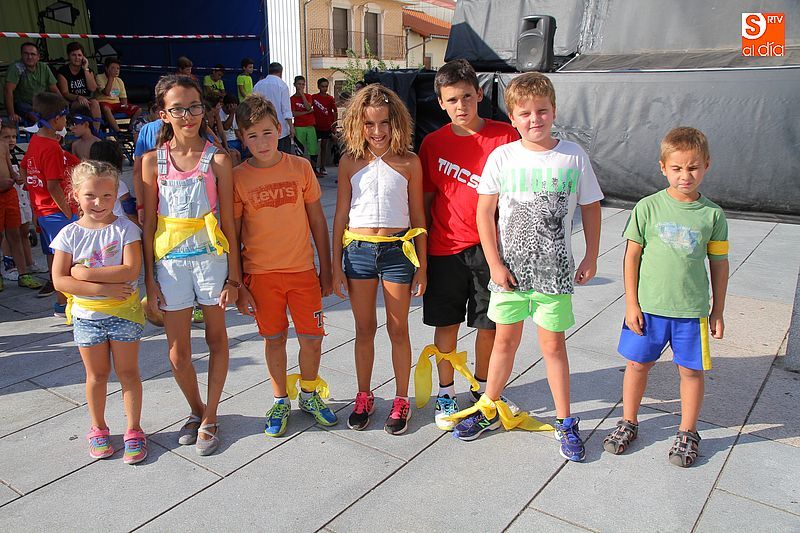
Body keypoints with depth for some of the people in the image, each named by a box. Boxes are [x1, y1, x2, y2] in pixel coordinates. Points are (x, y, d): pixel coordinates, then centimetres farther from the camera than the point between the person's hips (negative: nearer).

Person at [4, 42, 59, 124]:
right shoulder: (16, 68, -12)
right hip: (22, 104, -5)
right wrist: (11, 114, -32)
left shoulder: (44, 68, 5)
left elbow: (54, 90, 8)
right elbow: (9, 90, -21)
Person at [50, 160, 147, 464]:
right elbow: (59, 280, -9)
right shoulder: (69, 234, -3)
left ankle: (134, 430, 21)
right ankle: (98, 429, 33)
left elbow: (131, 270, -20)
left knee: (127, 372, 8)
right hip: (86, 315, 2)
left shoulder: (125, 229, -8)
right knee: (97, 374, 15)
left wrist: (85, 273, -19)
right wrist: (103, 288, -19)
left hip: (123, 313, -2)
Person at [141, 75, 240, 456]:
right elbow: (148, 225, 1)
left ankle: (209, 418, 27)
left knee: (216, 338, 11)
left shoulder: (217, 160, -4)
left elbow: (228, 222, -4)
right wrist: (150, 278, -1)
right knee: (178, 353, 8)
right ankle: (196, 410, 33)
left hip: (210, 256, -1)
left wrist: (234, 274, -5)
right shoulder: (153, 161, -1)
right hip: (169, 262, 1)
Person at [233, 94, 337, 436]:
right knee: (274, 339, 11)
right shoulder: (238, 177, -5)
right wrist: (237, 285, -2)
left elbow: (318, 222, 4)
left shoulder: (300, 167, -1)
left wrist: (326, 270, 4)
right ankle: (281, 401, 32)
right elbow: (232, 235, 0)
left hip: (303, 270, 1)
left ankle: (309, 394, 32)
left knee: (312, 338, 5)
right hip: (261, 273, -1)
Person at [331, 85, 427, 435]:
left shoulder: (409, 163, -2)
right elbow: (341, 215, 4)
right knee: (364, 329, 13)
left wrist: (422, 266, 0)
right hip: (358, 250, 2)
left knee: (398, 329, 9)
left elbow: (418, 216, 1)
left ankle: (401, 400, 24)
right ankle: (364, 397, 29)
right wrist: (336, 266, 3)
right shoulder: (350, 163, 1)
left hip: (397, 251, -1)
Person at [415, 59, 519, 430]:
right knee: (446, 325, 9)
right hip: (445, 248, 1)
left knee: (489, 325, 11)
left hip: (490, 246, 0)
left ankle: (482, 389, 34)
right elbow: (426, 200, 7)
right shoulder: (432, 143, 1)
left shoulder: (505, 136, -4)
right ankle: (446, 394, 28)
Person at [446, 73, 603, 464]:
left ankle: (565, 422, 24)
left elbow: (590, 208, 6)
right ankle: (489, 409, 32)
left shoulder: (574, 156, -3)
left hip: (555, 269, -1)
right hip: (509, 268, 1)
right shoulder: (502, 157, -4)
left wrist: (591, 258, 3)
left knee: (553, 344, 7)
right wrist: (495, 264, -7)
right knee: (505, 340, 13)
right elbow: (485, 213, -3)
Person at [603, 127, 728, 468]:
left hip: (692, 309, 1)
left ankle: (687, 432, 29)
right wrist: (631, 304, -4)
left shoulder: (712, 214, -2)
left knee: (691, 370, 10)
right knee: (638, 363, 10)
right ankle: (628, 422, 30)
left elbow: (719, 264, 5)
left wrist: (717, 311, 7)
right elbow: (632, 256, -2)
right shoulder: (648, 207, -5)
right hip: (648, 306, 0)